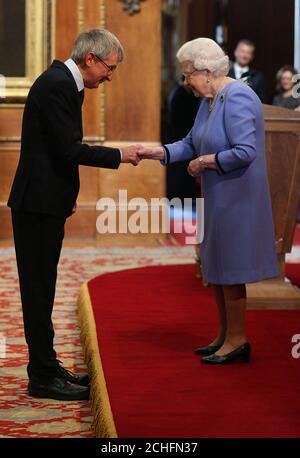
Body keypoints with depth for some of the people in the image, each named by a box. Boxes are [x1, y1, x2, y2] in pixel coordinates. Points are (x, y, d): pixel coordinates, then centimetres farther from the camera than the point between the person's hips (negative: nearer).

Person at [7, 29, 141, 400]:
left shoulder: (63, 81, 14)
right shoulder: (58, 85, -17)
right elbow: (69, 149, -22)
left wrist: (67, 194, 19)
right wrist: (119, 155, -12)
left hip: (47, 202, 10)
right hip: (38, 203, -10)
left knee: (42, 289, 14)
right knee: (38, 289, -3)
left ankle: (46, 366, 22)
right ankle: (43, 377, 3)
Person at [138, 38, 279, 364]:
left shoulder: (237, 98, -20)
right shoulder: (209, 100, 10)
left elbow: (245, 152, -26)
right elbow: (191, 143, 14)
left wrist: (206, 162, -15)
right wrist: (158, 152, 1)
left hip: (235, 199, -10)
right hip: (218, 198, 10)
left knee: (228, 267, -1)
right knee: (215, 267, 15)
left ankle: (237, 340, 10)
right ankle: (225, 337, 26)